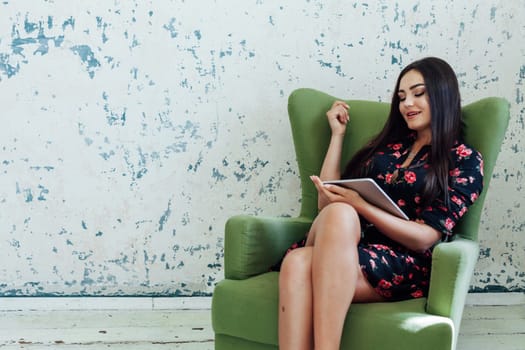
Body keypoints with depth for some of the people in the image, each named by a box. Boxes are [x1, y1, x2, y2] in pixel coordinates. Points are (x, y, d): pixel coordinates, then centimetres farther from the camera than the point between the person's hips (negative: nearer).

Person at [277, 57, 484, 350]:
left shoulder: (465, 160, 9)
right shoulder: (387, 145, 24)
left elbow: (425, 237, -3)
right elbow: (326, 204, 20)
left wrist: (359, 206, -15)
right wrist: (337, 135, 21)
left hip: (406, 267, -4)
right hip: (352, 247, 4)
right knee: (297, 262, -34)